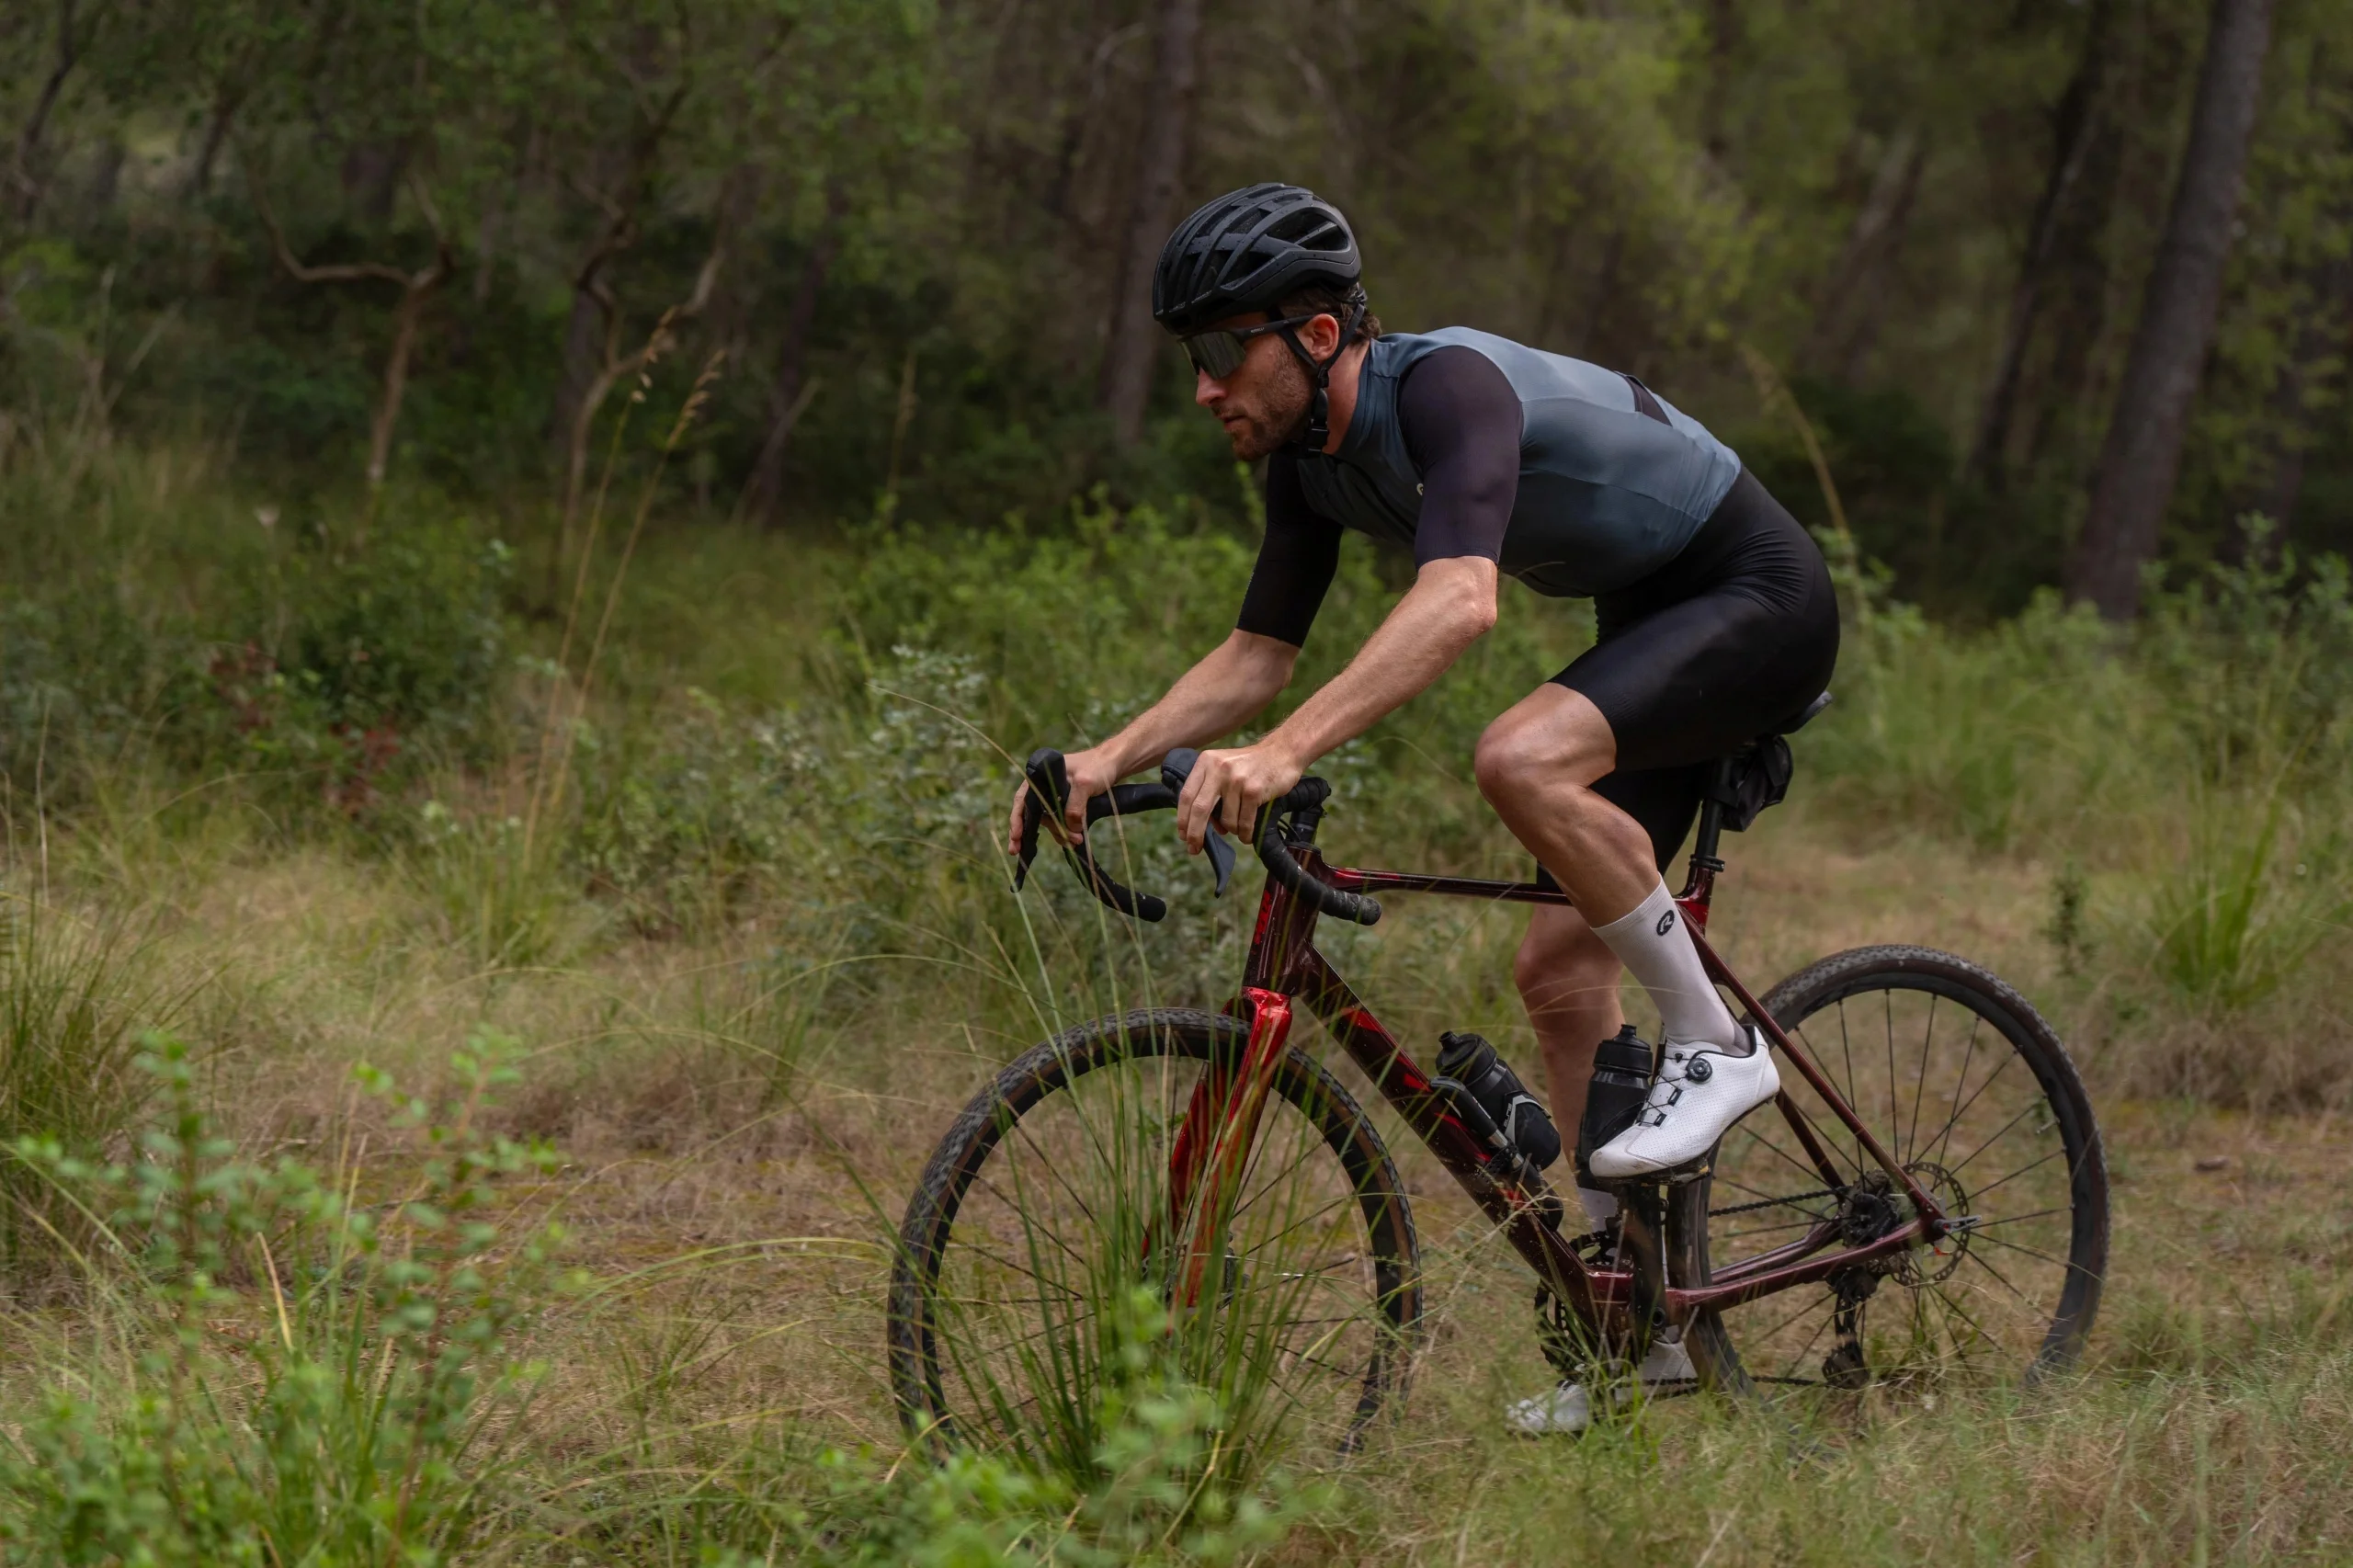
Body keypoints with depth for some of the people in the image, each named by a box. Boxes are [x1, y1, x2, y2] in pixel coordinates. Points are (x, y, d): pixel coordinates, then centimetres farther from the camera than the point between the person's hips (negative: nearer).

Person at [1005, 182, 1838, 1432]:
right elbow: (1258, 651, 4)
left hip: (1759, 597, -9)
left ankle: (1712, 1042, -16)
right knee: (1559, 966, 3)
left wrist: (1285, 750, -55)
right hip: (1654, 621, 10)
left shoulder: (1448, 384, -30)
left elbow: (1459, 597, -46)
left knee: (1521, 758, -34)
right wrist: (1110, 759, -12)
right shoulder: (1311, 455, -2)